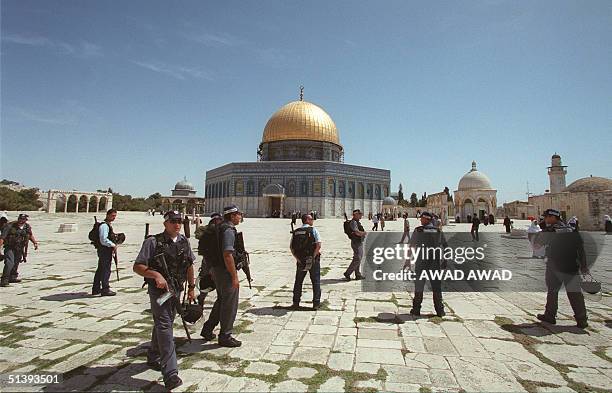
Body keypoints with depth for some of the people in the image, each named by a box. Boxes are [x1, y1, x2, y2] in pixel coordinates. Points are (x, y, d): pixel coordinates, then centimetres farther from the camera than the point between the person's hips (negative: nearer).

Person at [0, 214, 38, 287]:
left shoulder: (27, 227, -4)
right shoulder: (10, 226, -18)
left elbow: (30, 235, 16)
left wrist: (35, 242, 7)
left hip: (20, 249, 5)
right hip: (9, 248, -5)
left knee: (16, 264, 17)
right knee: (9, 263, -19)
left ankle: (13, 277, 34)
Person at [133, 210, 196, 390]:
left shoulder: (184, 242, 5)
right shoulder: (153, 242, -13)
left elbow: (189, 266, 13)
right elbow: (137, 267, -14)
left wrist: (191, 288, 12)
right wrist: (155, 274, -29)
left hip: (176, 289, 6)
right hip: (158, 289, -6)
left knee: (163, 323, 20)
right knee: (164, 325, -11)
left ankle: (153, 358, 42)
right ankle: (170, 373, -10)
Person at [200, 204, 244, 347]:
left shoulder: (220, 228, 11)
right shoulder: (229, 230, -20)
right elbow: (227, 255, -26)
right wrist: (234, 276, -22)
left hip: (217, 269, 10)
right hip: (226, 271, -10)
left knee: (221, 301, 23)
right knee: (230, 304, 3)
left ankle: (207, 330, 32)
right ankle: (225, 336, 15)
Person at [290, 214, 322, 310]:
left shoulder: (296, 232, 5)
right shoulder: (313, 230, -7)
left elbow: (291, 247, 2)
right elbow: (318, 245, -17)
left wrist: (297, 258, 1)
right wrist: (313, 257, -10)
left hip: (300, 260, 4)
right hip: (313, 259, -3)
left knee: (298, 282, 15)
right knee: (316, 281, 8)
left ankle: (296, 303, 18)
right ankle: (316, 303, 9)